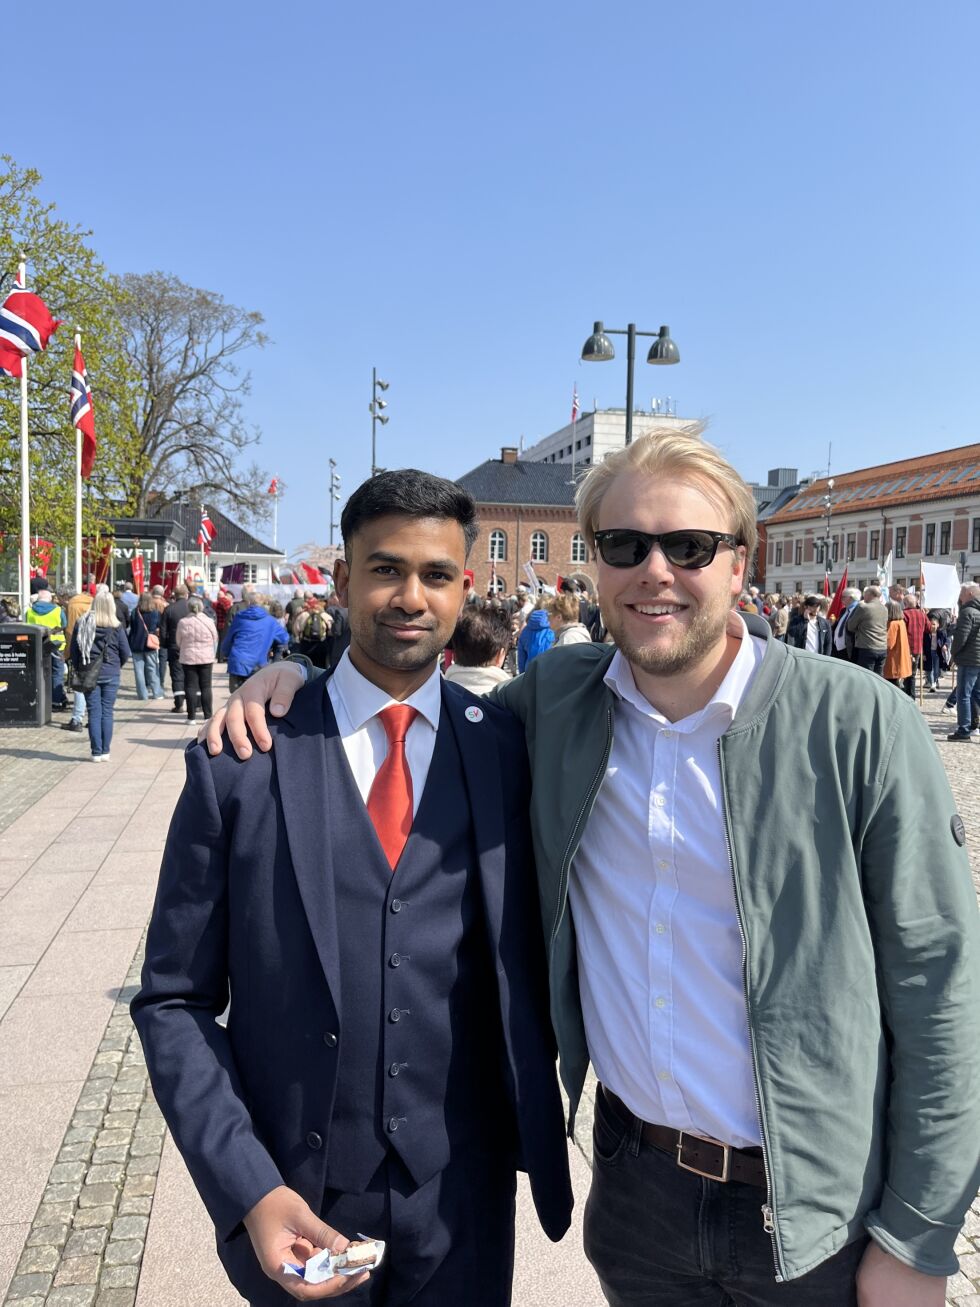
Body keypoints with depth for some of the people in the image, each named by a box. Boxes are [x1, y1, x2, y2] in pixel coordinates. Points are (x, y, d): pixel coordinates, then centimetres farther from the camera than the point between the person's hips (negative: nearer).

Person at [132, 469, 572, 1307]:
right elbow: (175, 1000, -5)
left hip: (462, 1201, 1)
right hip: (289, 1200, 0)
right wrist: (246, 1188, -12)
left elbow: (530, 963, 2)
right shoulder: (242, 758, -9)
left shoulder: (507, 748, -5)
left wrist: (541, 1142, 0)